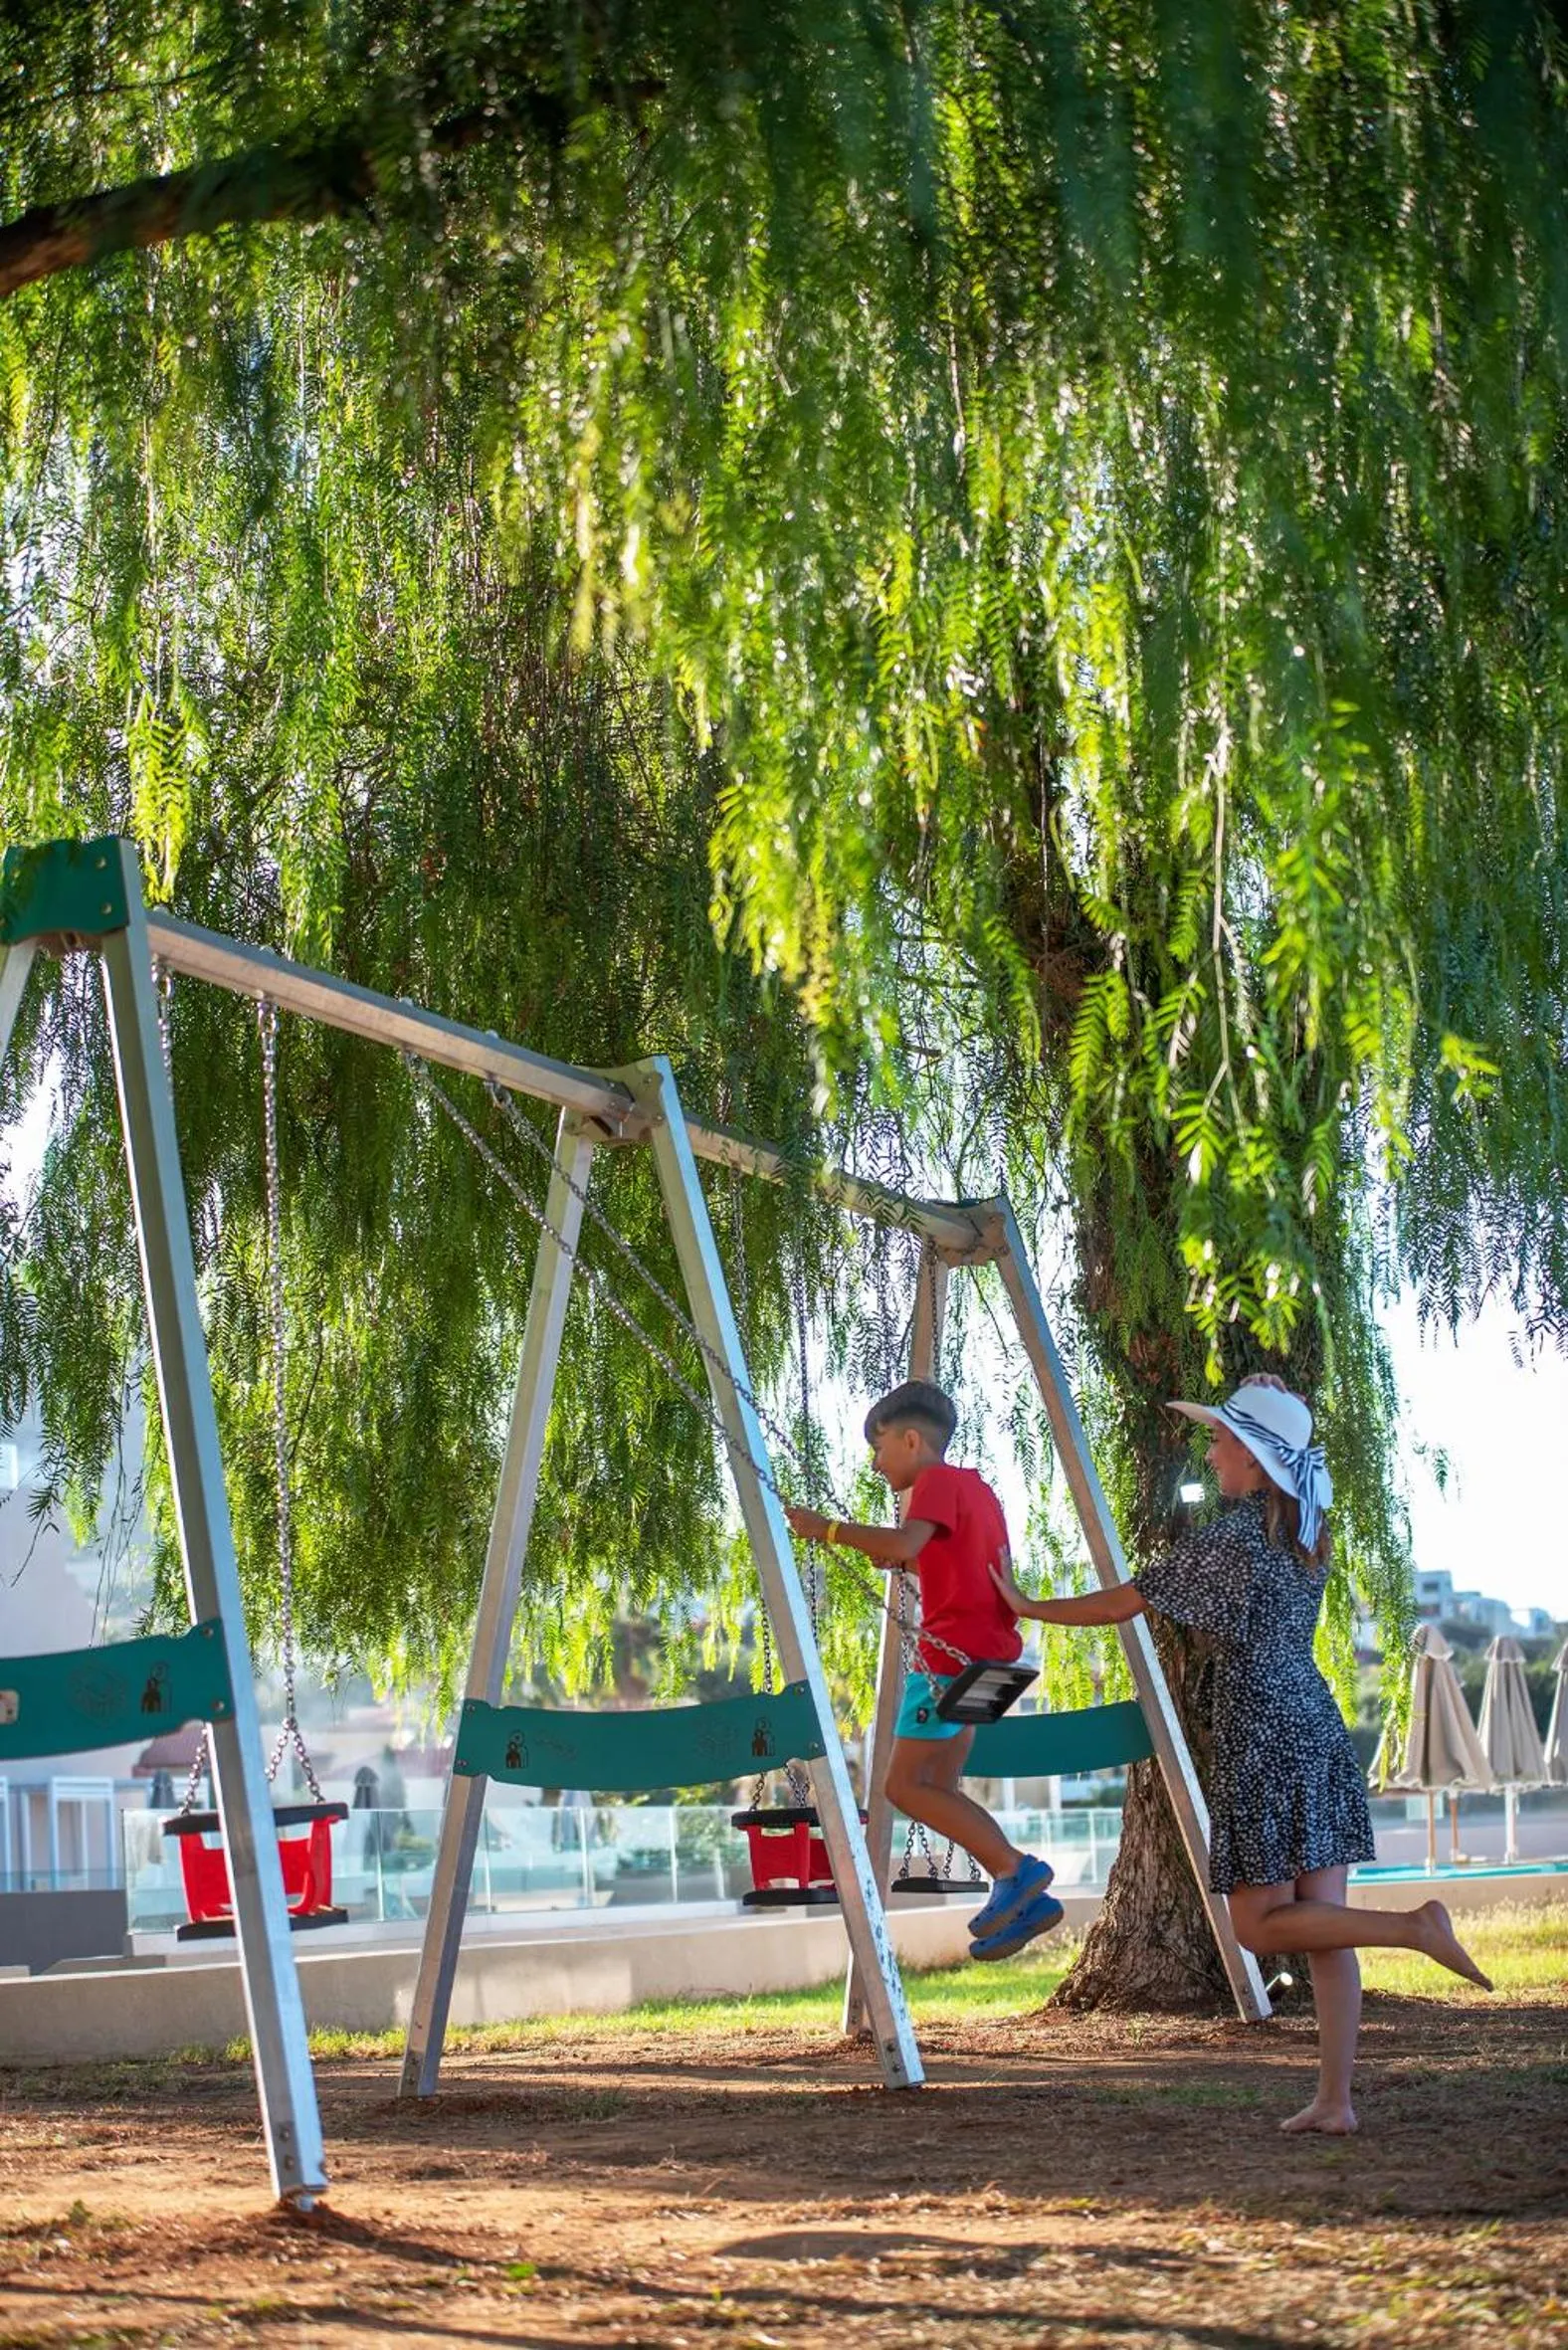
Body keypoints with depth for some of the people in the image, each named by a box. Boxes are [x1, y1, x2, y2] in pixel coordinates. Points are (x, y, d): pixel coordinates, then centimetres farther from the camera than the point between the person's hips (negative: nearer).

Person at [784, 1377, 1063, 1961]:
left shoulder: (936, 1481, -7)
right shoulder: (974, 1486, 21)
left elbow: (905, 1543, -25)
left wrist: (828, 1529, -20)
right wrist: (902, 1560, 18)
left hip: (952, 1651, -10)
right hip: (986, 1653, 10)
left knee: (905, 1785, -8)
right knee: (938, 1788, 12)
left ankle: (1016, 1869, -13)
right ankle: (1021, 1896, 6)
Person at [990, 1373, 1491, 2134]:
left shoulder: (1228, 1538, -12)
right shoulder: (1306, 1534, 10)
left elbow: (1124, 1602, -7)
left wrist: (1030, 1608, 6)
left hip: (1262, 1737, -8)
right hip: (1320, 1728, 8)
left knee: (1261, 1925, -1)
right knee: (1320, 1926, 5)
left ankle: (1415, 1928, -16)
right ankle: (1334, 2100, 3)